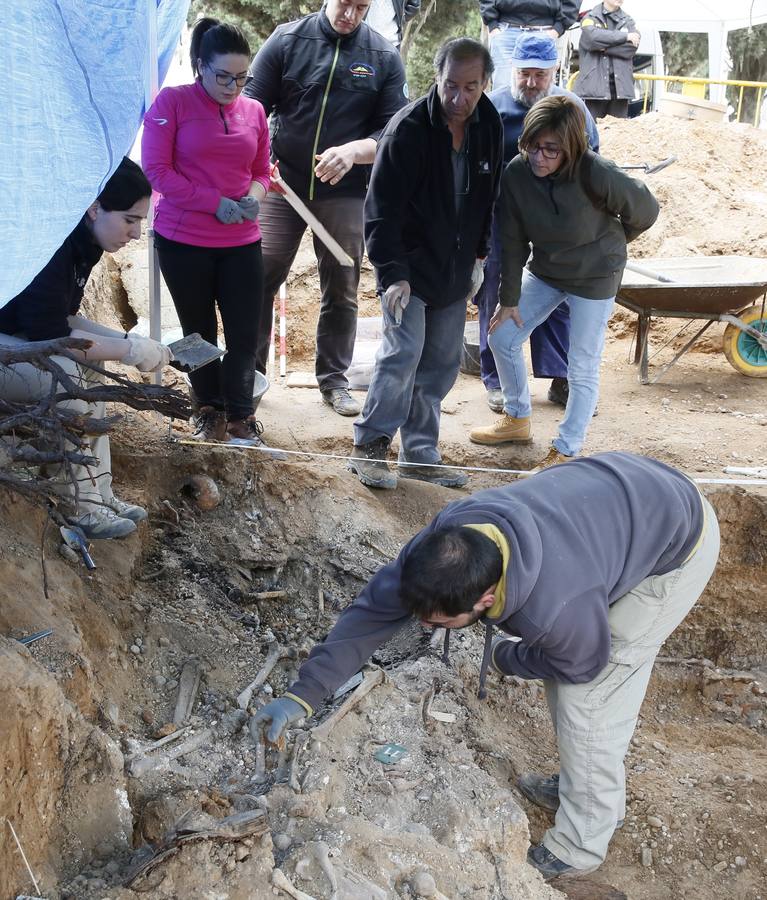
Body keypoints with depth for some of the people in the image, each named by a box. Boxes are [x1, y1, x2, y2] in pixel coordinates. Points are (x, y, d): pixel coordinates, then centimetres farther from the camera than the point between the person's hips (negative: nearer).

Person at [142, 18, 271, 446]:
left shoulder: (254, 111, 5)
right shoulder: (173, 102, -7)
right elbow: (156, 169, -11)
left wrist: (254, 196, -9)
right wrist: (215, 203, -18)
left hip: (242, 242, 3)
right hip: (183, 241, -2)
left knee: (245, 336, 1)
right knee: (200, 332, 12)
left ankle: (241, 416, 17)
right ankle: (210, 411, 29)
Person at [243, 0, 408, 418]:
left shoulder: (385, 57, 0)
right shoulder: (287, 40, -1)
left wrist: (354, 150, -23)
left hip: (346, 191, 1)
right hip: (282, 182, 0)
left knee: (341, 288, 8)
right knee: (260, 277, -3)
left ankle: (334, 379, 21)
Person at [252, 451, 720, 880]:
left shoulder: (556, 607, -41)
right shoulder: (445, 541, -24)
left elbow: (582, 664, -17)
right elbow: (374, 609, -14)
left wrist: (502, 657, -1)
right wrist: (303, 694, -15)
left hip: (681, 540, -7)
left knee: (587, 697, -5)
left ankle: (580, 846, 13)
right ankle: (587, 787, 39)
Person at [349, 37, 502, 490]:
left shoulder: (489, 125, 1)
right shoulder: (408, 129, -17)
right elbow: (382, 209, -18)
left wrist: (477, 257, 14)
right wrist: (392, 273, -25)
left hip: (454, 271, 6)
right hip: (409, 266, -6)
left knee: (442, 363, 8)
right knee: (404, 352, -15)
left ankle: (421, 454, 19)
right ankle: (369, 447, 2)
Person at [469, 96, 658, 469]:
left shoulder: (596, 175, -30)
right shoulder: (516, 173, -18)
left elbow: (645, 209, -13)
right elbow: (512, 241, -9)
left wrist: (610, 242, 5)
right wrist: (509, 299, -5)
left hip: (594, 277, -5)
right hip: (544, 271, 5)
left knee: (582, 369, -2)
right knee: (502, 337, 6)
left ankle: (566, 451, 13)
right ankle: (517, 420, 27)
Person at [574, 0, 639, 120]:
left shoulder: (628, 21, 17)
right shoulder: (591, 18, 9)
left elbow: (632, 47, 0)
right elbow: (593, 37, -13)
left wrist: (603, 47, -8)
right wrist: (625, 36, -8)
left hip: (620, 85, 3)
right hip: (594, 85, -3)